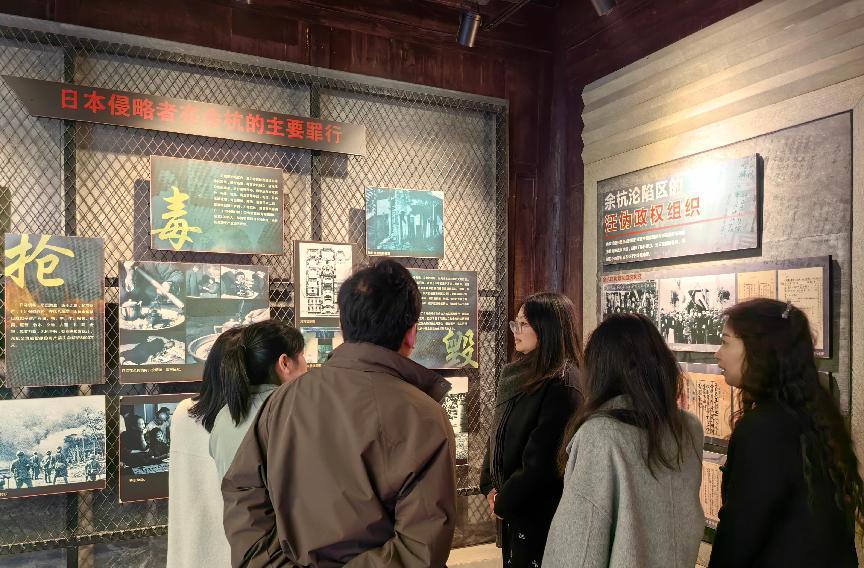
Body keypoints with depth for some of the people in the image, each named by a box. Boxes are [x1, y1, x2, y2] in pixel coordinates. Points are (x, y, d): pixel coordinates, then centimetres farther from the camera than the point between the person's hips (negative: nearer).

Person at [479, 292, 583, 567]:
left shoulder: (563, 384, -20)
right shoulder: (515, 373, 6)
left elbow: (542, 462, -22)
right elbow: (498, 434, 11)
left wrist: (503, 502, -11)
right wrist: (491, 487, 0)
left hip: (540, 514, -7)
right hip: (512, 508, 8)